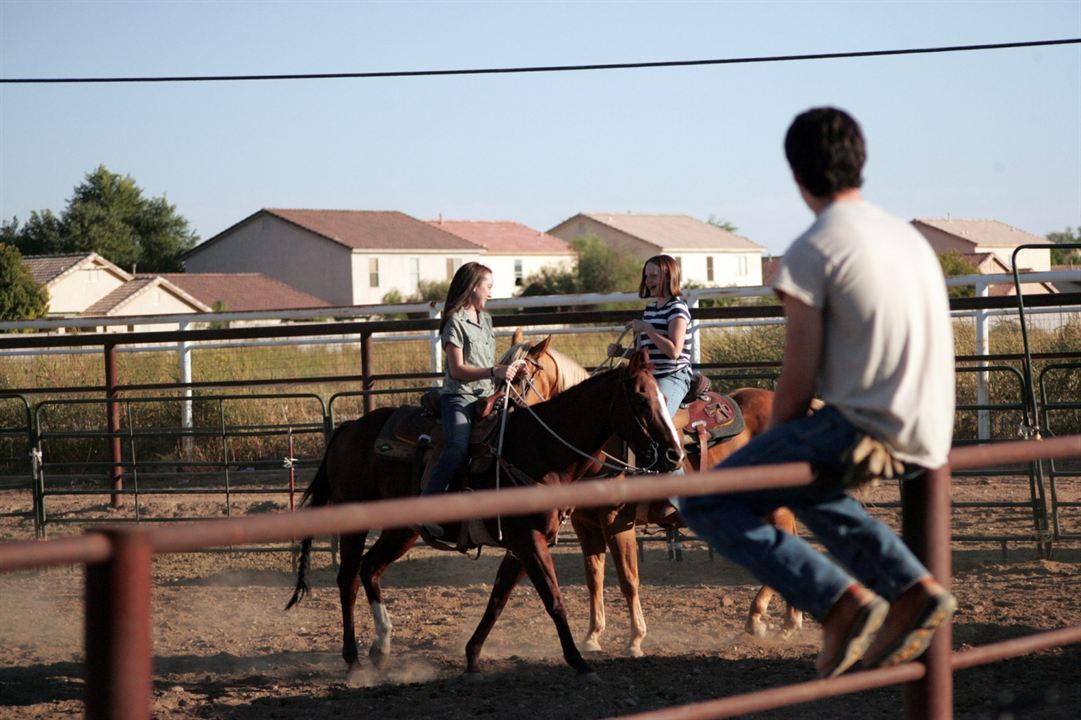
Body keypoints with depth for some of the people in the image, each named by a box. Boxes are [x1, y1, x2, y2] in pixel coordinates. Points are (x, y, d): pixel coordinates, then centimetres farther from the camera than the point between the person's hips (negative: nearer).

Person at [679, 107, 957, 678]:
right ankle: (912, 589, 18)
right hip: (928, 439, 8)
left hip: (862, 430, -8)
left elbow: (798, 382, -10)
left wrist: (773, 440, 10)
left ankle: (842, 600, -11)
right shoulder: (908, 236, 15)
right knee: (802, 481, 34)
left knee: (705, 502, 0)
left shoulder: (811, 251, -9)